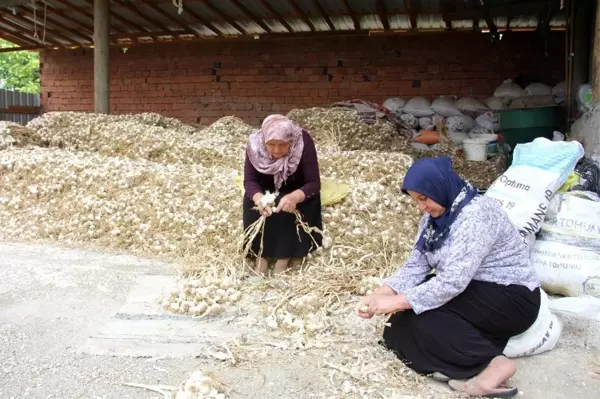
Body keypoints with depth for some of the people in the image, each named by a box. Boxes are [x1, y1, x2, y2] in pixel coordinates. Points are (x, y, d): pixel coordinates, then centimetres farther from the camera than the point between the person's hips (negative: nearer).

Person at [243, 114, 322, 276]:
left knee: (300, 207, -30)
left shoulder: (303, 142, -30)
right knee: (253, 206, -27)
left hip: (296, 189, -1)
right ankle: (260, 254, -16)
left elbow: (314, 183, -30)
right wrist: (258, 198, -45)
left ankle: (285, 255, -18)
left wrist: (295, 197, -50)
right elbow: (249, 180, -22)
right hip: (266, 189, 1)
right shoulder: (254, 143, -25)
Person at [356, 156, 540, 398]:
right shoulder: (434, 217, 3)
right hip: (474, 292, 9)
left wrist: (396, 302, -30)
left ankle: (492, 363, -20)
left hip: (511, 299, -8)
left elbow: (453, 281, -32)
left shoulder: (476, 215, -25)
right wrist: (381, 295, -15)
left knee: (424, 310, -25)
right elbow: (416, 265, -1)